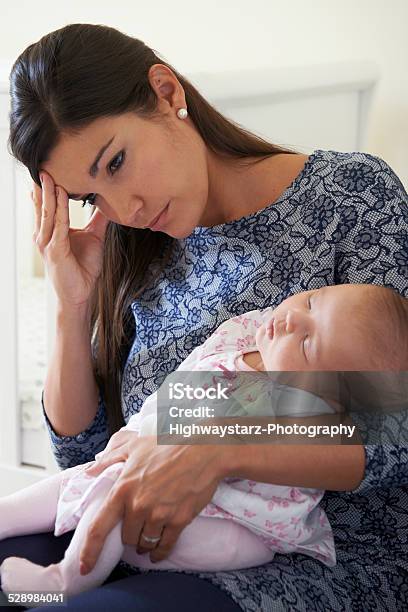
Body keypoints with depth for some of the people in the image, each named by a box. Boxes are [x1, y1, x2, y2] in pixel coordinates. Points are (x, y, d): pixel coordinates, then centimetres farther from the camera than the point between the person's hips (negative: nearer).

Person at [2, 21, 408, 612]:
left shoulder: (352, 191, -5)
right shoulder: (141, 259, 9)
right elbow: (80, 450, 11)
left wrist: (219, 451, -26)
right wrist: (74, 307, -3)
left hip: (332, 558, -4)